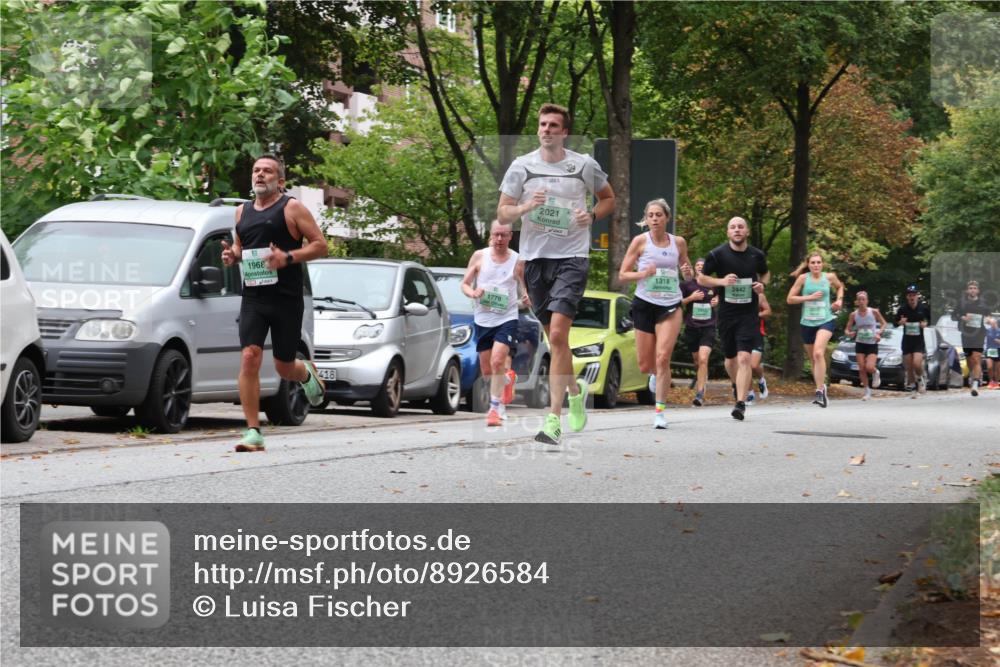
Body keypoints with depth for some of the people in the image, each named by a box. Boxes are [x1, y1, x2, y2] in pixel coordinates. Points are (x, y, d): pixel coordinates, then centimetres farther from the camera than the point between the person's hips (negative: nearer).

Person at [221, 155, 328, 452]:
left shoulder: (292, 208, -2)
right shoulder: (242, 212, 13)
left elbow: (320, 245, -5)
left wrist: (288, 257, -20)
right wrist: (232, 255, 3)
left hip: (286, 301, -3)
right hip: (252, 299, 3)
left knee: (284, 367, 5)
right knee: (249, 358, -13)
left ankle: (307, 373, 43)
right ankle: (253, 432, -11)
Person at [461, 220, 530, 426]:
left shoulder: (517, 261, -1)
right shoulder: (479, 256, 2)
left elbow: (525, 289, 8)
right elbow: (464, 284, 6)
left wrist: (526, 297, -15)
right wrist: (473, 293, -16)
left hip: (507, 318, -3)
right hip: (482, 319, 3)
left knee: (497, 361, -21)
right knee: (487, 370, 10)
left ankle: (495, 408, -14)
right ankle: (507, 380, 44)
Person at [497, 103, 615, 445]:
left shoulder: (584, 165, 2)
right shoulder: (521, 166, 4)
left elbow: (608, 199, 17)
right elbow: (503, 213, 5)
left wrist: (591, 215, -4)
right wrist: (527, 206, -16)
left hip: (572, 257, -3)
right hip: (534, 257, 3)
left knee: (558, 333, -17)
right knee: (553, 336, 11)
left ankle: (554, 417, -17)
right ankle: (575, 390, 39)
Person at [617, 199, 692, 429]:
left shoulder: (679, 242, 5)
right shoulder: (640, 241, -2)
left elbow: (686, 266, 21)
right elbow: (622, 275, 0)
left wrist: (687, 270, -3)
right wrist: (643, 273, -19)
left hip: (671, 306, 0)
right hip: (645, 304, 0)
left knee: (662, 357, -16)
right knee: (645, 365, 6)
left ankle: (660, 411, -10)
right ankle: (656, 374, 44)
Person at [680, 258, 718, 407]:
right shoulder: (687, 284, 1)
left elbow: (718, 297, 23)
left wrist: (717, 301, 0)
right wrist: (691, 298, -12)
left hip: (708, 327, -1)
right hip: (691, 327, 1)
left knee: (703, 359, -18)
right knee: (697, 361, 11)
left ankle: (700, 394, -20)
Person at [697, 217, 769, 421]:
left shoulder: (757, 255, 1)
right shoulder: (717, 254, -4)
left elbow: (765, 273, 21)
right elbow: (701, 279, 3)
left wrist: (762, 284, -2)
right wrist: (721, 281, -15)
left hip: (749, 313, -1)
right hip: (726, 313, 1)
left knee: (744, 358, -16)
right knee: (731, 359, 15)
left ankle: (741, 404, -18)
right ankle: (739, 387, 45)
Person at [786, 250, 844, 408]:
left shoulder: (829, 277, 1)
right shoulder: (803, 278, -2)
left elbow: (840, 286, 24)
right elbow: (790, 299, -2)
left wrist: (839, 300, 7)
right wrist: (809, 297, -11)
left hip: (826, 320, -2)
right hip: (807, 323, 2)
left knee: (818, 353, -25)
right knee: (814, 359, 11)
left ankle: (820, 391, -27)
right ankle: (822, 390, 28)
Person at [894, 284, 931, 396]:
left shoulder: (924, 308, -4)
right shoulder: (902, 309, -3)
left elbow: (930, 319, 11)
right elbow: (895, 323, 6)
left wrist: (926, 323, -10)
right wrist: (900, 322, -16)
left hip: (919, 341, -2)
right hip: (907, 341, 2)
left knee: (917, 363, -18)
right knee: (909, 367, 3)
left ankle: (920, 379, 13)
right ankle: (912, 388, 19)